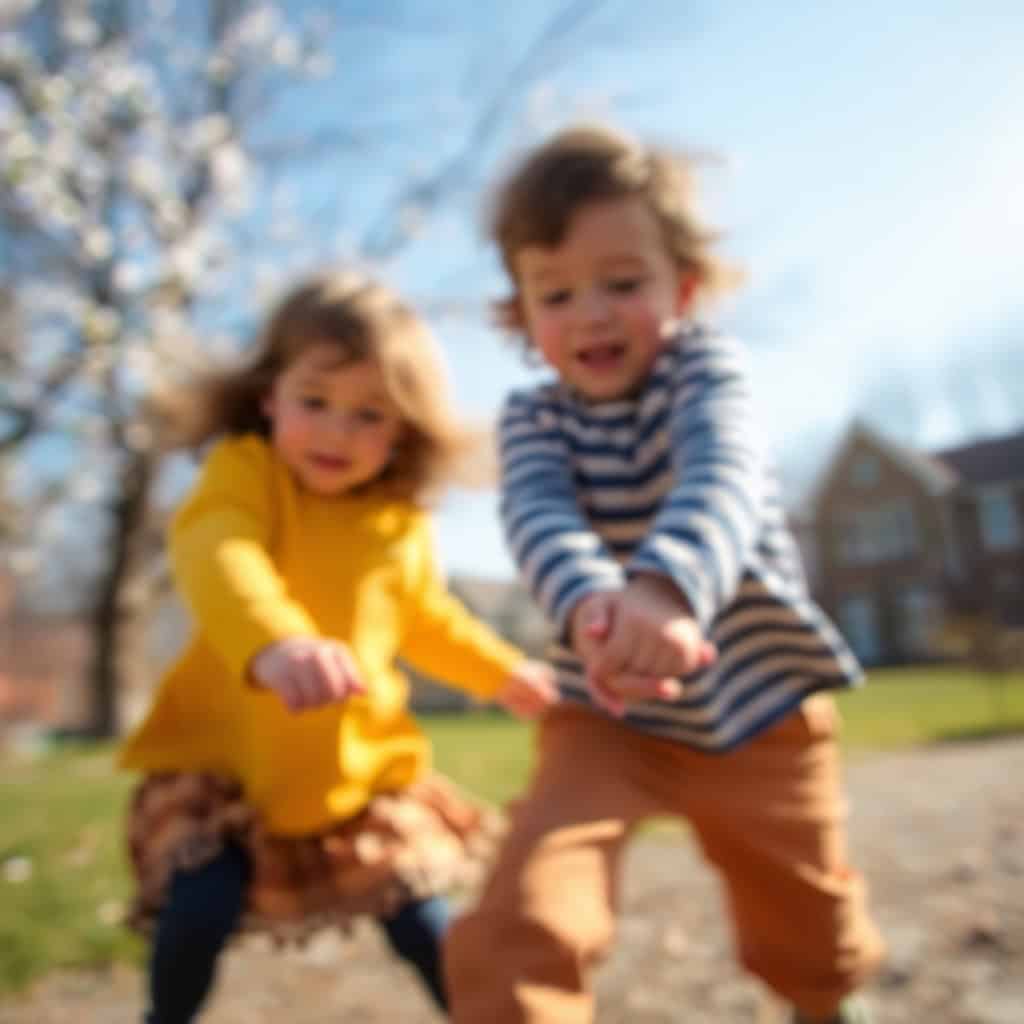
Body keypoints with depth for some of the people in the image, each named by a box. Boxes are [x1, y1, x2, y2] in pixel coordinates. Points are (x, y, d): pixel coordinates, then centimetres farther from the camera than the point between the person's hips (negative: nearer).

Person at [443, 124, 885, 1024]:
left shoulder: (705, 365, -13)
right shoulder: (532, 417, -8)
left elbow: (721, 476, -35)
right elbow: (539, 517, -29)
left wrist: (668, 585, -56)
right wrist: (590, 604, -52)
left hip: (758, 699, 0)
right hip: (607, 713, 1)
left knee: (809, 930, 22)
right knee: (523, 921, -23)